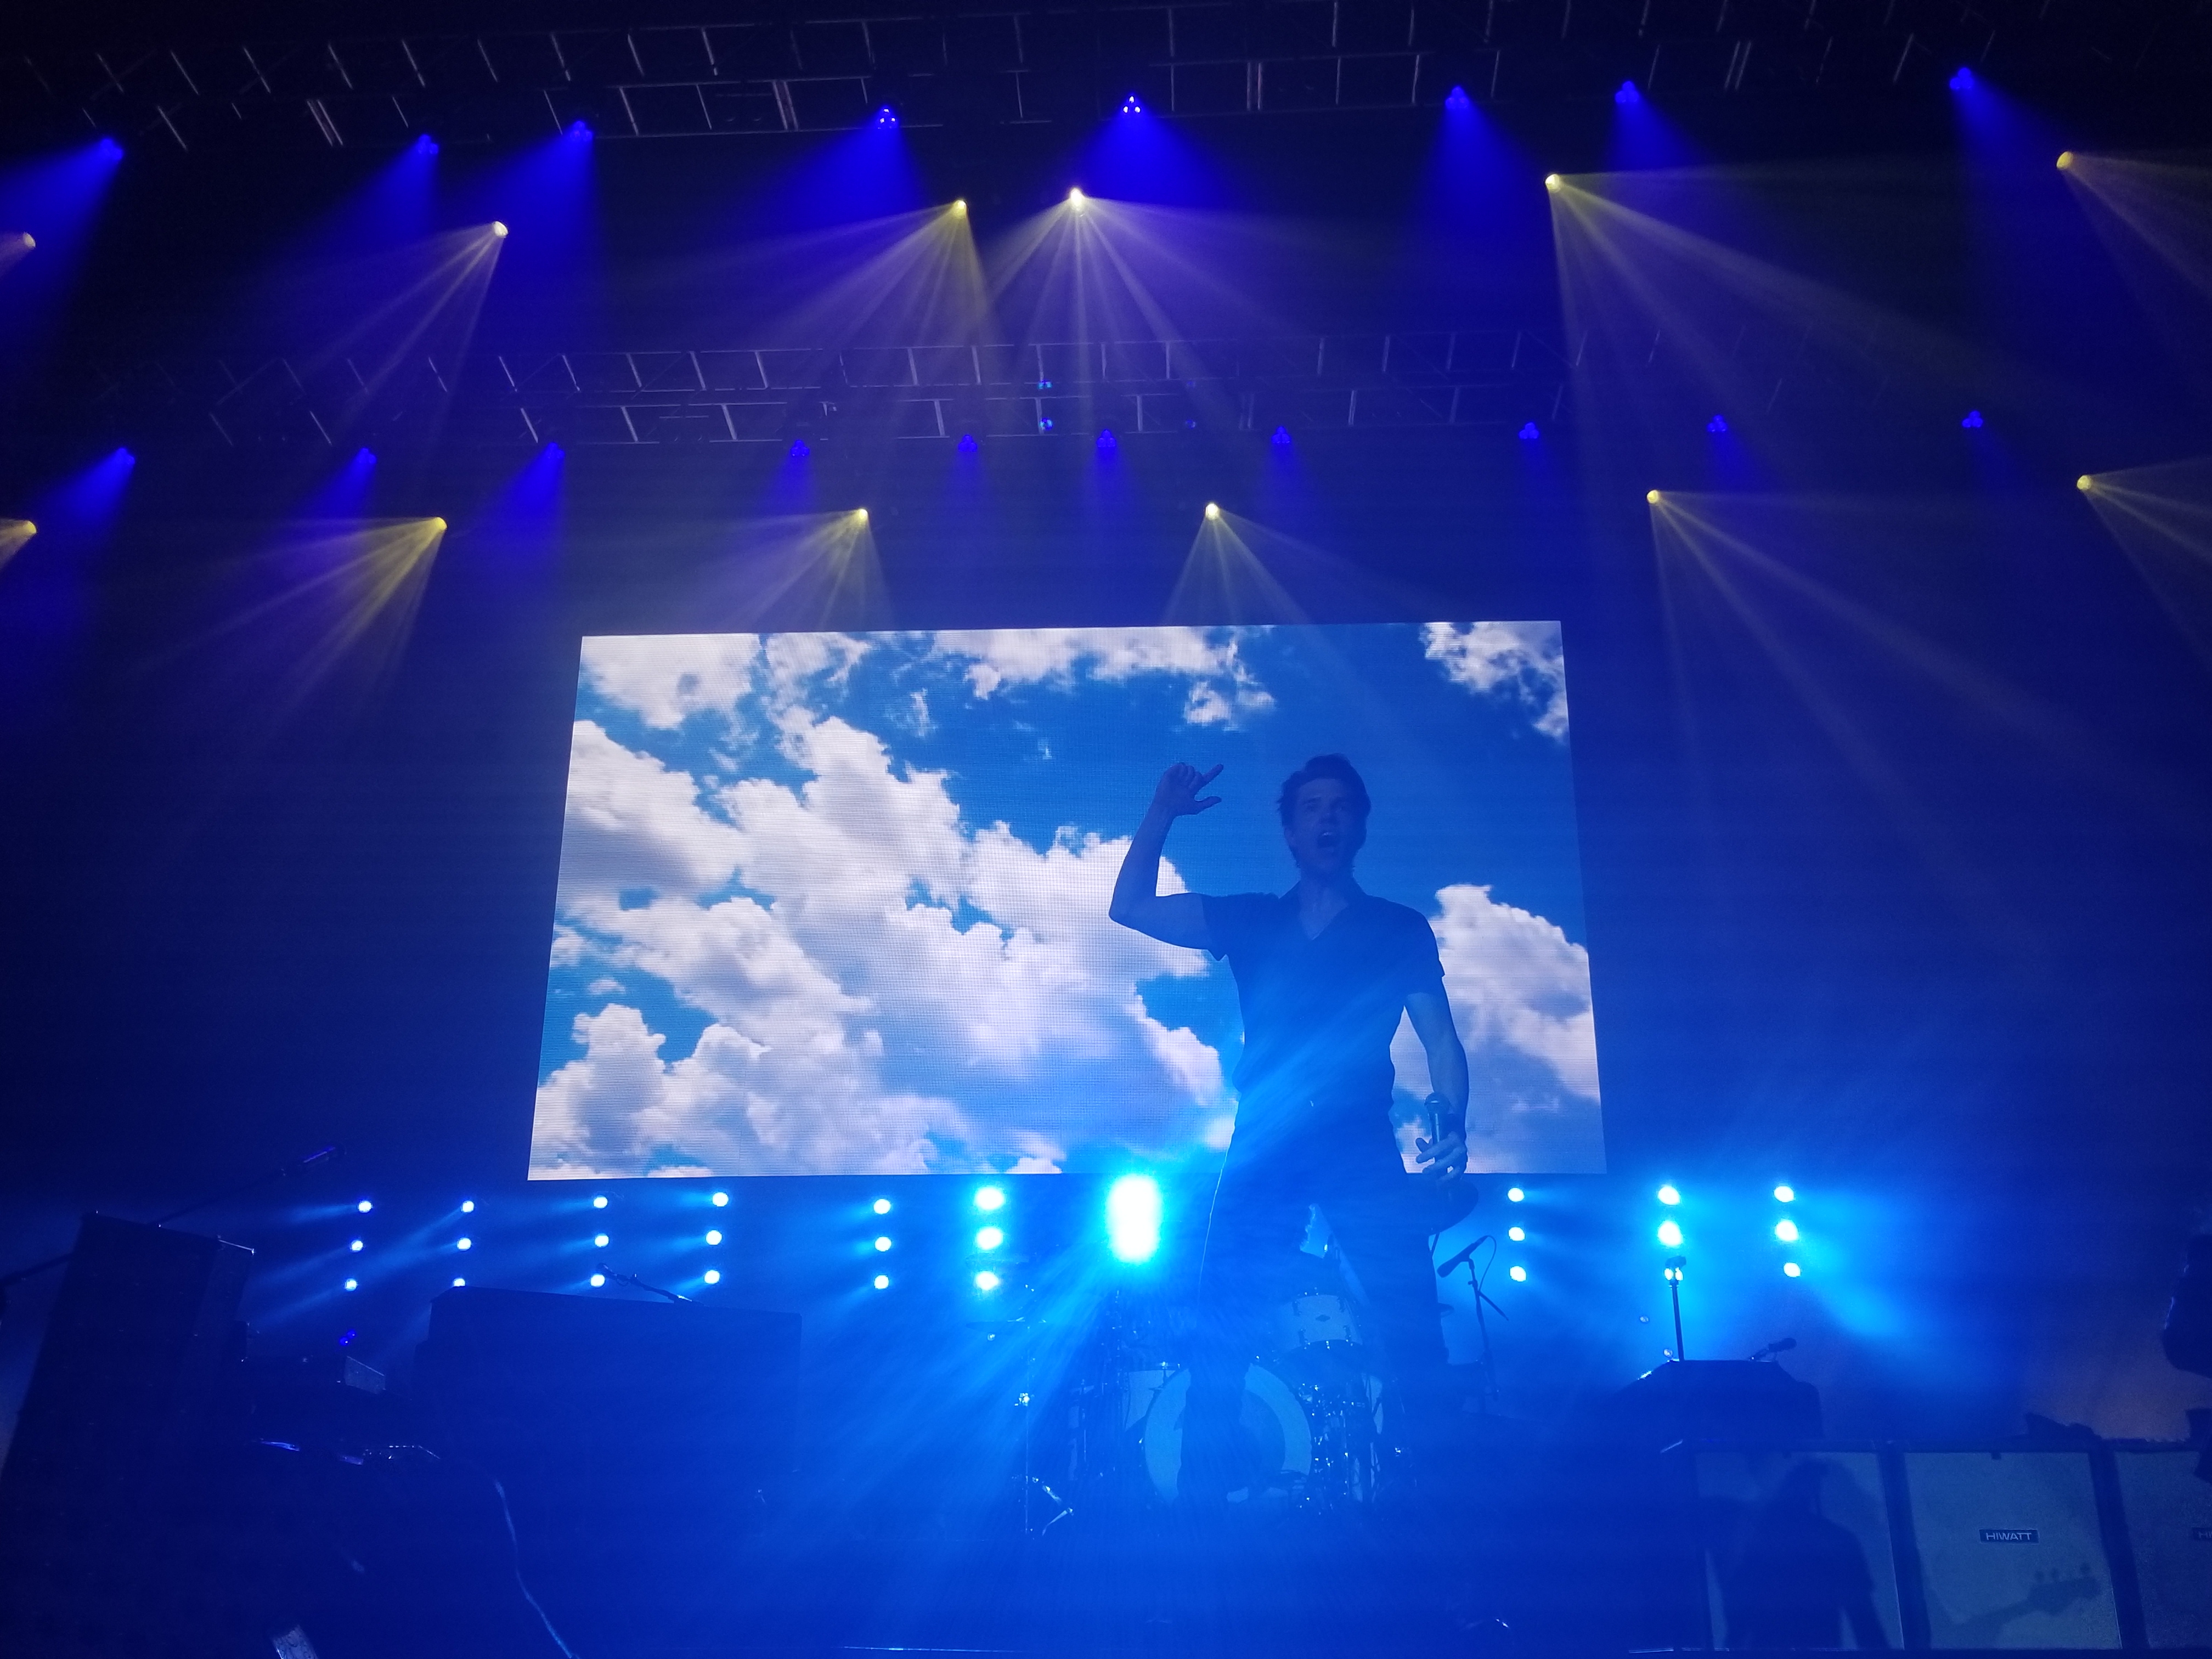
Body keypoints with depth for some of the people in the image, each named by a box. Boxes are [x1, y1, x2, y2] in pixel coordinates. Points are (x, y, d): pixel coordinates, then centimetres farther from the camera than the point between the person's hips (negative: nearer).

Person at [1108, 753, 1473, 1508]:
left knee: (1411, 1327, -14)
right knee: (1220, 1333, -7)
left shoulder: (1400, 929, 13)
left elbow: (1441, 1040, 5)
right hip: (1264, 1147, 2)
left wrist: (1450, 1121, -13)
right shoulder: (1249, 921, 17)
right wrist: (1162, 813, 4)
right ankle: (1202, 1498, 1)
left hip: (1361, 1147, -1)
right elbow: (1130, 908, 11)